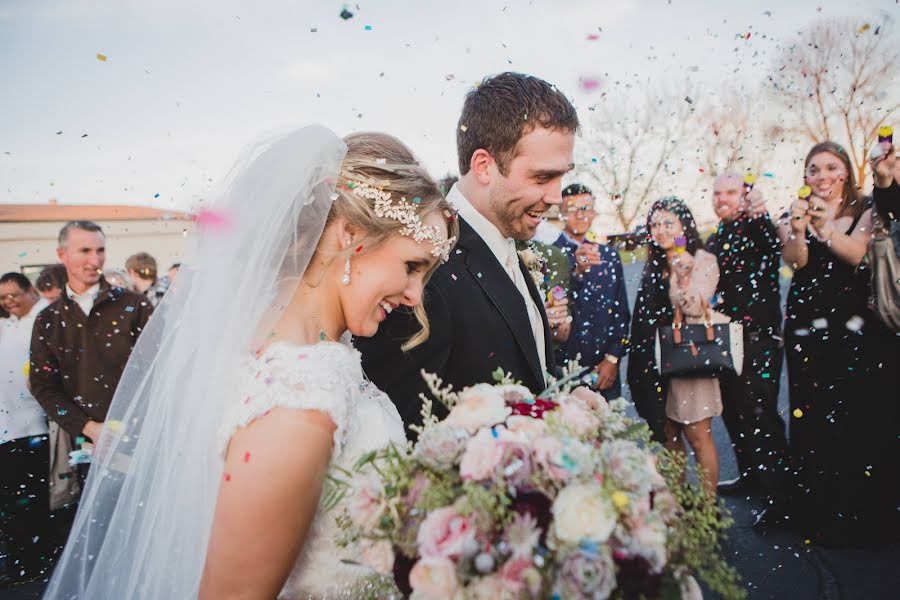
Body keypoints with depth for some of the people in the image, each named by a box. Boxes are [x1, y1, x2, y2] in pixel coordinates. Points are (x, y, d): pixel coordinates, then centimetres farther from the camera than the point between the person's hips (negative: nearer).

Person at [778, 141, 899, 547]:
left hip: (857, 327, 0)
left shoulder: (864, 213, 7)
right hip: (808, 328, 1)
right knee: (814, 420, 0)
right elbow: (795, 261, -10)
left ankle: (867, 515, 15)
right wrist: (798, 229, -30)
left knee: (862, 418, 0)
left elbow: (856, 254, -13)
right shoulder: (794, 216, 9)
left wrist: (824, 227, -30)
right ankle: (821, 516, 12)